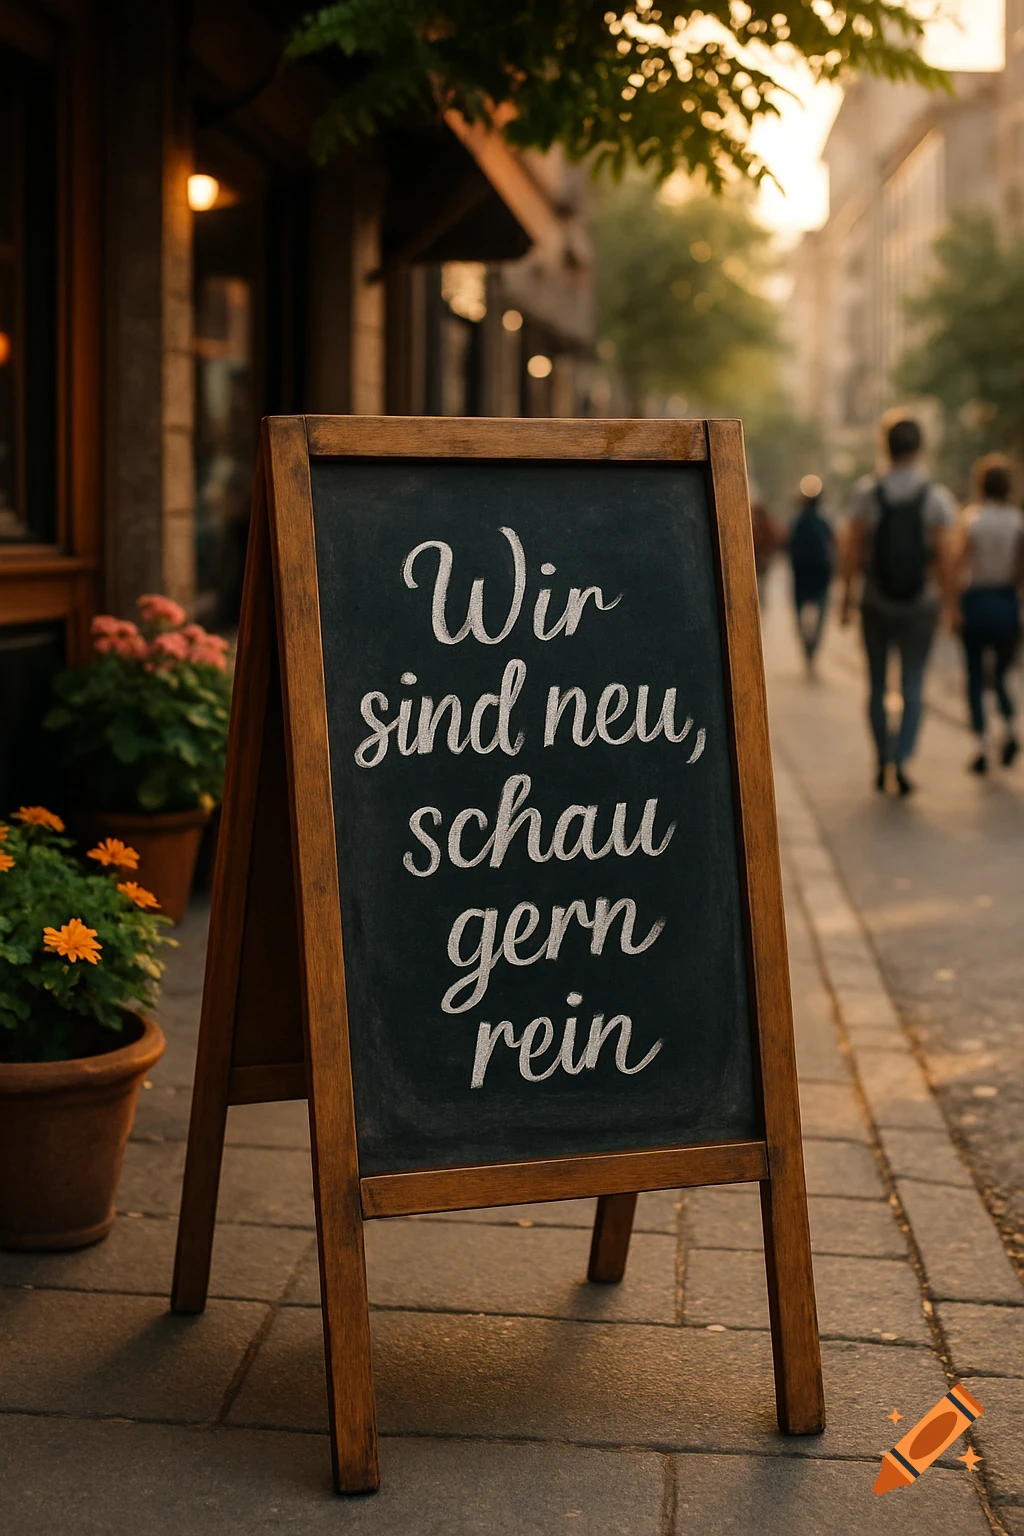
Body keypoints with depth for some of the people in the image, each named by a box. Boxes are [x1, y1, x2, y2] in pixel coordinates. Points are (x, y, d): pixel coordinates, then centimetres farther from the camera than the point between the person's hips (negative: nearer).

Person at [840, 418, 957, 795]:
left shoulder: (867, 493, -6)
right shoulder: (937, 498, -7)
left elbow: (853, 552, -6)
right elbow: (946, 557, -11)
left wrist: (847, 598, 3)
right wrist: (951, 604, -3)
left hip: (876, 604, 1)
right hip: (919, 606, -1)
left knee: (877, 685, 14)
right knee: (913, 688, 4)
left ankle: (883, 763, 19)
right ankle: (901, 761, -12)